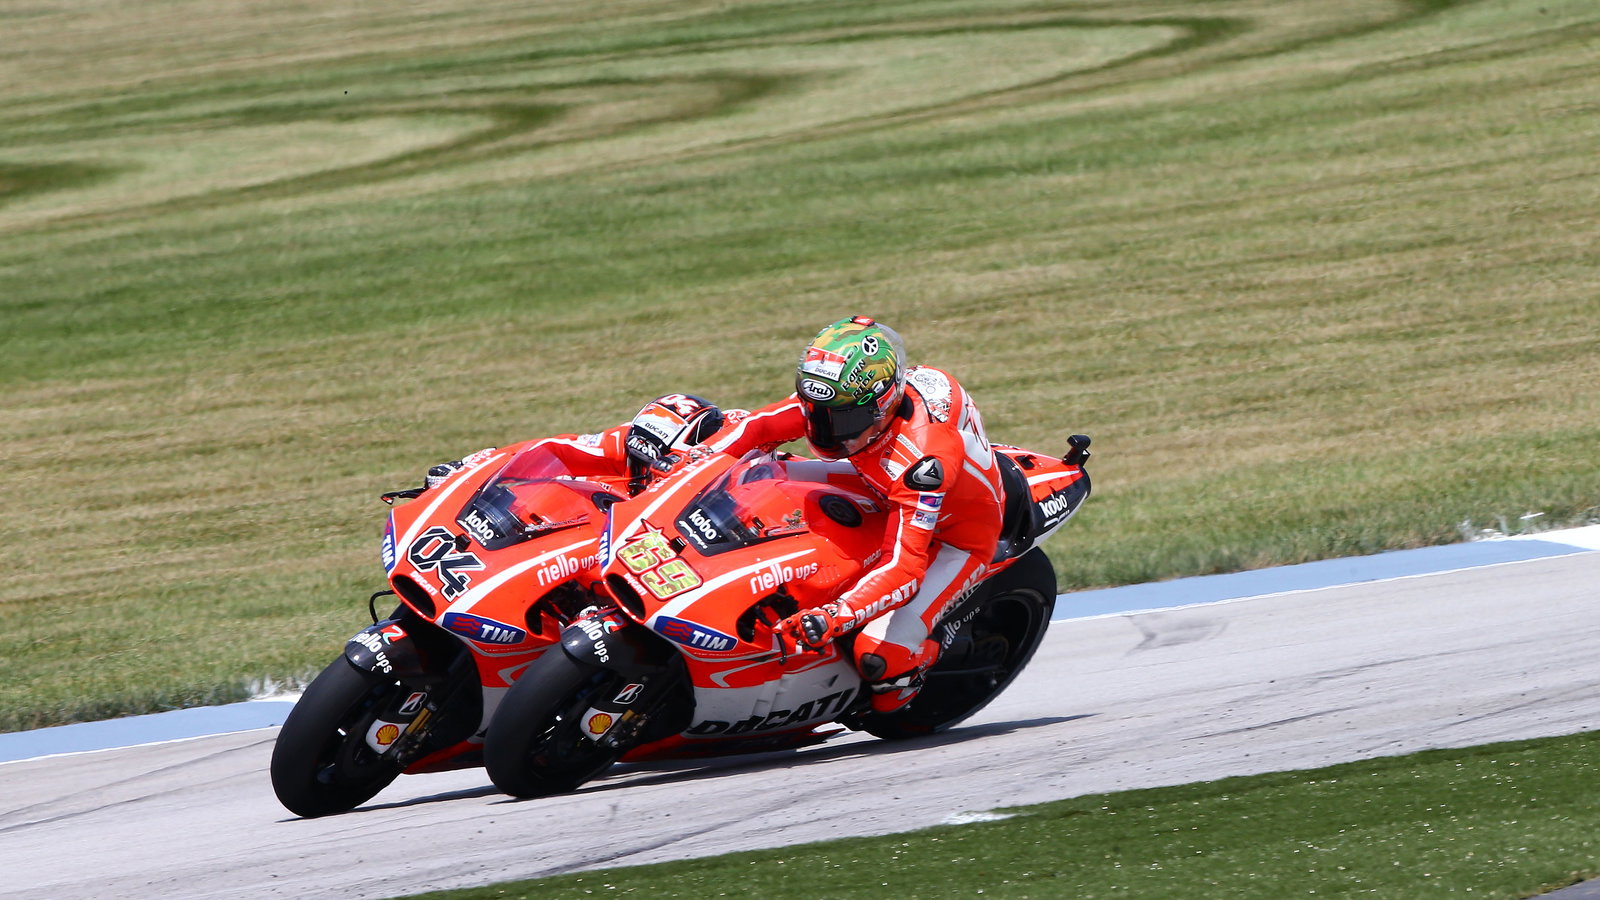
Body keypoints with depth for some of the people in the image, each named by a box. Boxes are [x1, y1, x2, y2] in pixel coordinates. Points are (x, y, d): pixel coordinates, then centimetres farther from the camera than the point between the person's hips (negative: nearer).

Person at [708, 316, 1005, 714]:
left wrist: (836, 617, -60)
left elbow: (906, 566, -48)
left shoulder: (922, 454, -43)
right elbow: (759, 427, -10)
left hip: (957, 535, -8)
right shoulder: (845, 396, -22)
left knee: (881, 655, -27)